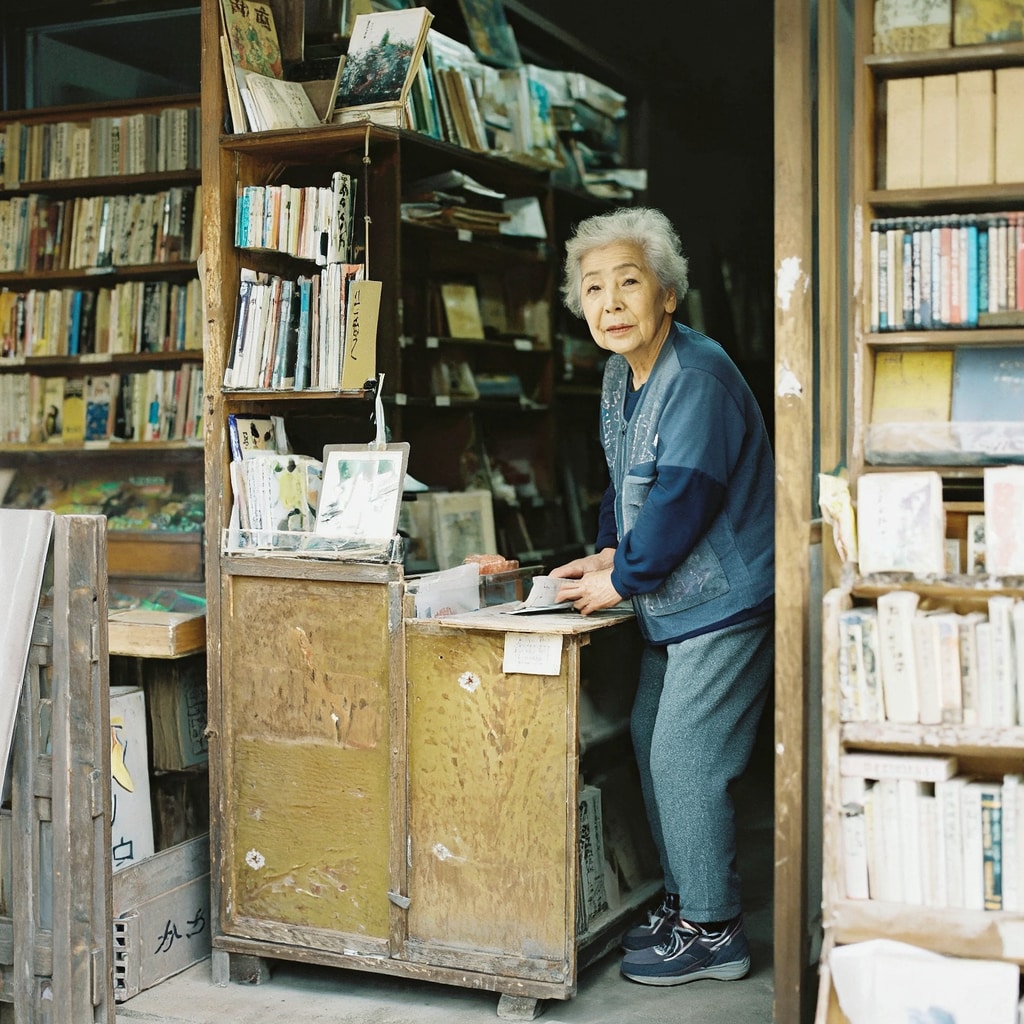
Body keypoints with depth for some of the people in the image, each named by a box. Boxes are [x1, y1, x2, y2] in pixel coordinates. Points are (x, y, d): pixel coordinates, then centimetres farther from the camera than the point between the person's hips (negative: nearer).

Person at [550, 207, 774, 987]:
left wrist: (622, 579, -14)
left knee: (685, 762, -7)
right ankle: (685, 902, 30)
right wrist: (608, 553, 8)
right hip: (674, 604, 10)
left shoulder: (697, 377, -22)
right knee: (651, 747, 15)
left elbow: (682, 499, -24)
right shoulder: (620, 378, 9)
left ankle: (713, 932, 8)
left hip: (726, 605, -10)